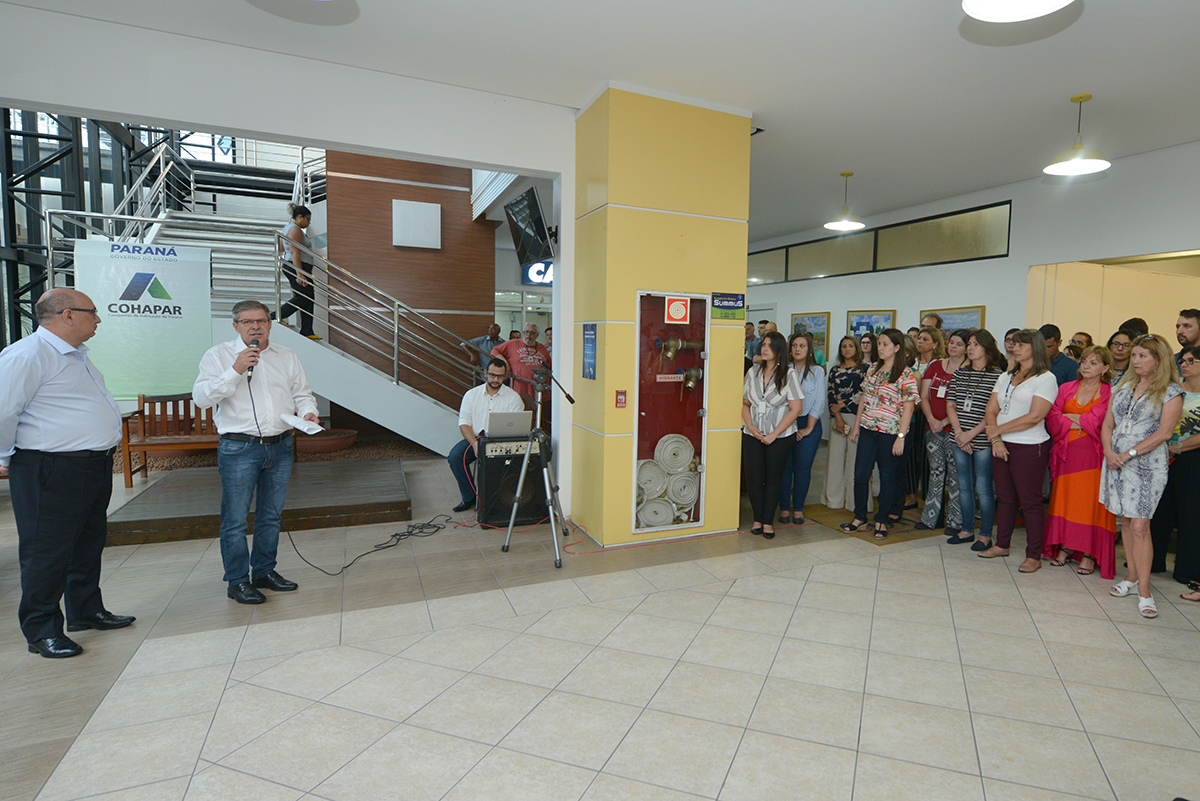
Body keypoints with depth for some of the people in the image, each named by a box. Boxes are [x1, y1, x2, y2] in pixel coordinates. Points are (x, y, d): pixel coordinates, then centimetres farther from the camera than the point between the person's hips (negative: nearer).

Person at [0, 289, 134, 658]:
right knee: (47, 552, 2)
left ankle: (86, 611, 33)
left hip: (95, 468, 9)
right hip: (52, 474, -9)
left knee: (89, 543, 18)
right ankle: (42, 631, 16)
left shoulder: (76, 355, 16)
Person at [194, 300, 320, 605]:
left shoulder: (287, 356, 12)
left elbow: (302, 393, 14)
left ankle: (265, 571, 27)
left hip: (281, 447, 4)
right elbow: (201, 397, -9)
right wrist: (235, 370, -18)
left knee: (271, 515, 13)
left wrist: (308, 413, -7)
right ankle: (237, 581, 13)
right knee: (236, 519, 0)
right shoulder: (218, 355, 1)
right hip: (238, 449, -4)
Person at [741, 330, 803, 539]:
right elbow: (744, 403, 10)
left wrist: (774, 434, -12)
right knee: (753, 478, 1)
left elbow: (796, 408, -8)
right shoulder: (753, 372, 7)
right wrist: (750, 426, -6)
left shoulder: (789, 374, -5)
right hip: (753, 435, 3)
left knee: (773, 478, 5)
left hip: (780, 436, -3)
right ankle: (757, 519, 19)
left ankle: (768, 521, 18)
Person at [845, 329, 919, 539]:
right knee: (860, 474, 5)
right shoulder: (873, 368, 9)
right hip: (868, 429, 5)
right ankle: (860, 516, 21)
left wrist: (901, 437, -17)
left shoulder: (906, 374, -9)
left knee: (887, 476, 7)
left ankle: (881, 520, 20)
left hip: (890, 431, -5)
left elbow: (908, 407, -12)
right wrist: (856, 425, 13)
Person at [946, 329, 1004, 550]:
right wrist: (959, 433, -4)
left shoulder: (997, 376, -5)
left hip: (983, 441, -5)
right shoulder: (959, 373, 9)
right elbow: (950, 405, 8)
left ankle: (985, 535, 14)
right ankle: (967, 530, 24)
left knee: (983, 488, 1)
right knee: (964, 486, 12)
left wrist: (971, 434, -14)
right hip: (960, 440, 5)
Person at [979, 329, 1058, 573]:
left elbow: (1035, 417, -16)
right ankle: (1002, 545, 26)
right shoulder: (1005, 377, 15)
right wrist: (995, 439, -6)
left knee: (1030, 502, 0)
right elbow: (991, 411, 8)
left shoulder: (1045, 378, -6)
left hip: (1029, 448, -6)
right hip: (1001, 446, 6)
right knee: (1004, 498, 14)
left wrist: (999, 429, -11)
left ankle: (1034, 556, 9)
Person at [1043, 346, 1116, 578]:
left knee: (1091, 501, -3)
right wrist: (1079, 424, -10)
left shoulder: (1110, 393, 0)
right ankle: (1065, 547, 16)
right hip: (1067, 453, 4)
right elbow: (1052, 419, 2)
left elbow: (1097, 421, -12)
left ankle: (1089, 554, 5)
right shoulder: (1066, 388, 11)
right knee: (1064, 498, 6)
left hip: (1093, 454, -4)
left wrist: (1068, 416, -2)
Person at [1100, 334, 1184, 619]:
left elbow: (1164, 433, -10)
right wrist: (1109, 452, -4)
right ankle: (1132, 578, 21)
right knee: (1125, 521, 10)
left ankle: (1144, 591, -2)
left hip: (1147, 464, -5)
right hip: (1116, 463, 5)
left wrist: (1129, 453, -14)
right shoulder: (1122, 387, 12)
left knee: (1139, 526, -9)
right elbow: (1107, 425, 12)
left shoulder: (1171, 392, -3)